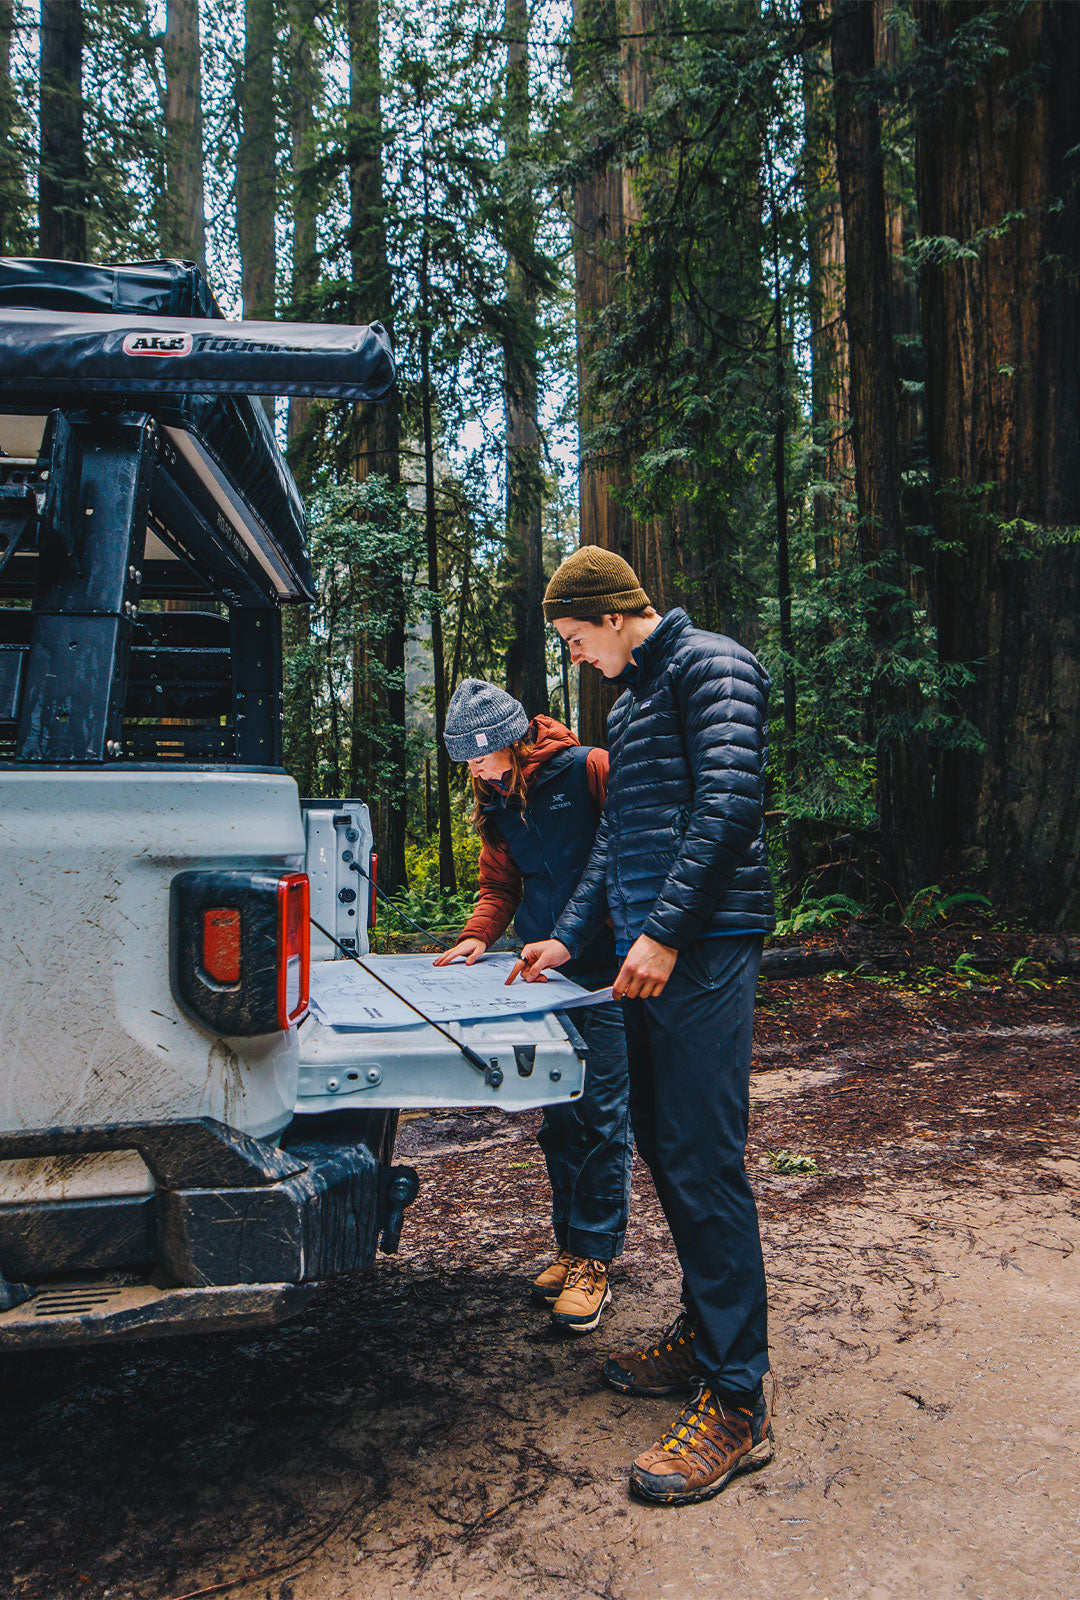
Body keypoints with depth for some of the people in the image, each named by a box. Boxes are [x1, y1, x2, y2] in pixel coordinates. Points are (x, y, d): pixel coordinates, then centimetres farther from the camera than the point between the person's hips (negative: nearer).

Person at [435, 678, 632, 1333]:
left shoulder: (590, 770, -11)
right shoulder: (496, 802, 10)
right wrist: (480, 934, 1)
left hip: (609, 973, -6)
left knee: (603, 1115, -3)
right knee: (560, 1118, 11)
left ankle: (594, 1261, 7)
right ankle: (570, 1246, 24)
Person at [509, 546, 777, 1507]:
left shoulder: (710, 666, -4)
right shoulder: (630, 701, 24)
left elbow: (728, 807, -16)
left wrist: (664, 930, -19)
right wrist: (572, 935, 20)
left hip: (704, 949, -9)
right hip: (649, 954, 9)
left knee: (704, 1163, -9)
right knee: (662, 1147, 14)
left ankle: (737, 1399, 0)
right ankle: (704, 1334, 28)